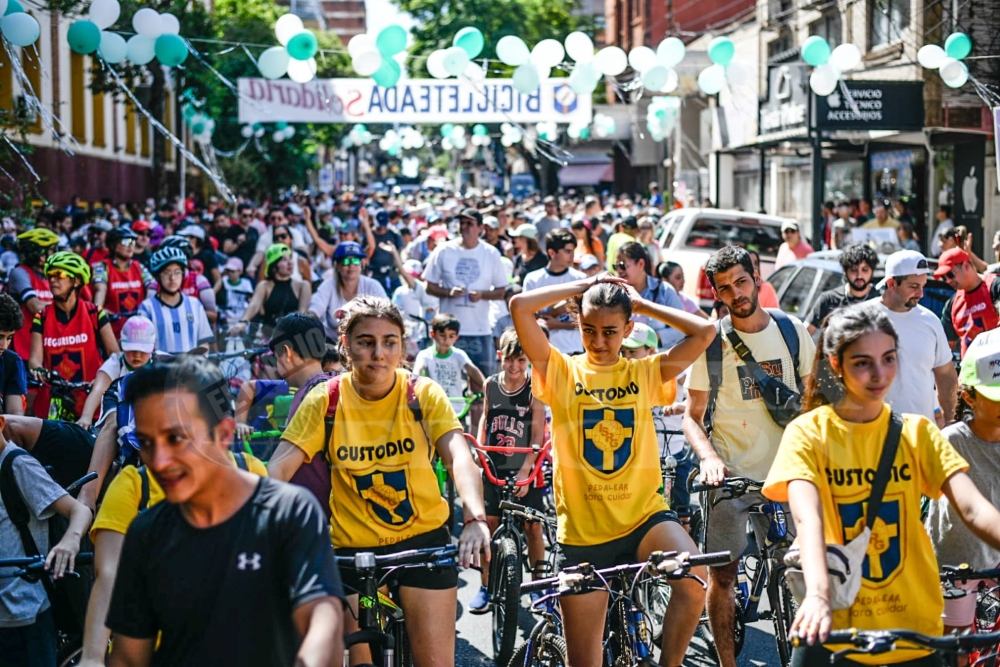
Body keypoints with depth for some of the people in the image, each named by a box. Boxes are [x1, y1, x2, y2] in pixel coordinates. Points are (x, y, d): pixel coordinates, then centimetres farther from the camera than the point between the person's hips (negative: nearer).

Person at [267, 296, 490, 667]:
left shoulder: (423, 394, -10)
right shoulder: (325, 401, -8)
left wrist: (475, 519, -43)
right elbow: (279, 468, -17)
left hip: (423, 540, -1)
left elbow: (459, 457, -24)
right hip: (353, 547, 1)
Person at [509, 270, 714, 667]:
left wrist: (641, 303, 2)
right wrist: (581, 287, -1)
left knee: (694, 580, -32)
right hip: (582, 532, 0)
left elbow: (704, 331, -5)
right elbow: (520, 306, -11)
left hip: (643, 516, 0)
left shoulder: (644, 374, 5)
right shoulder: (561, 372, 1)